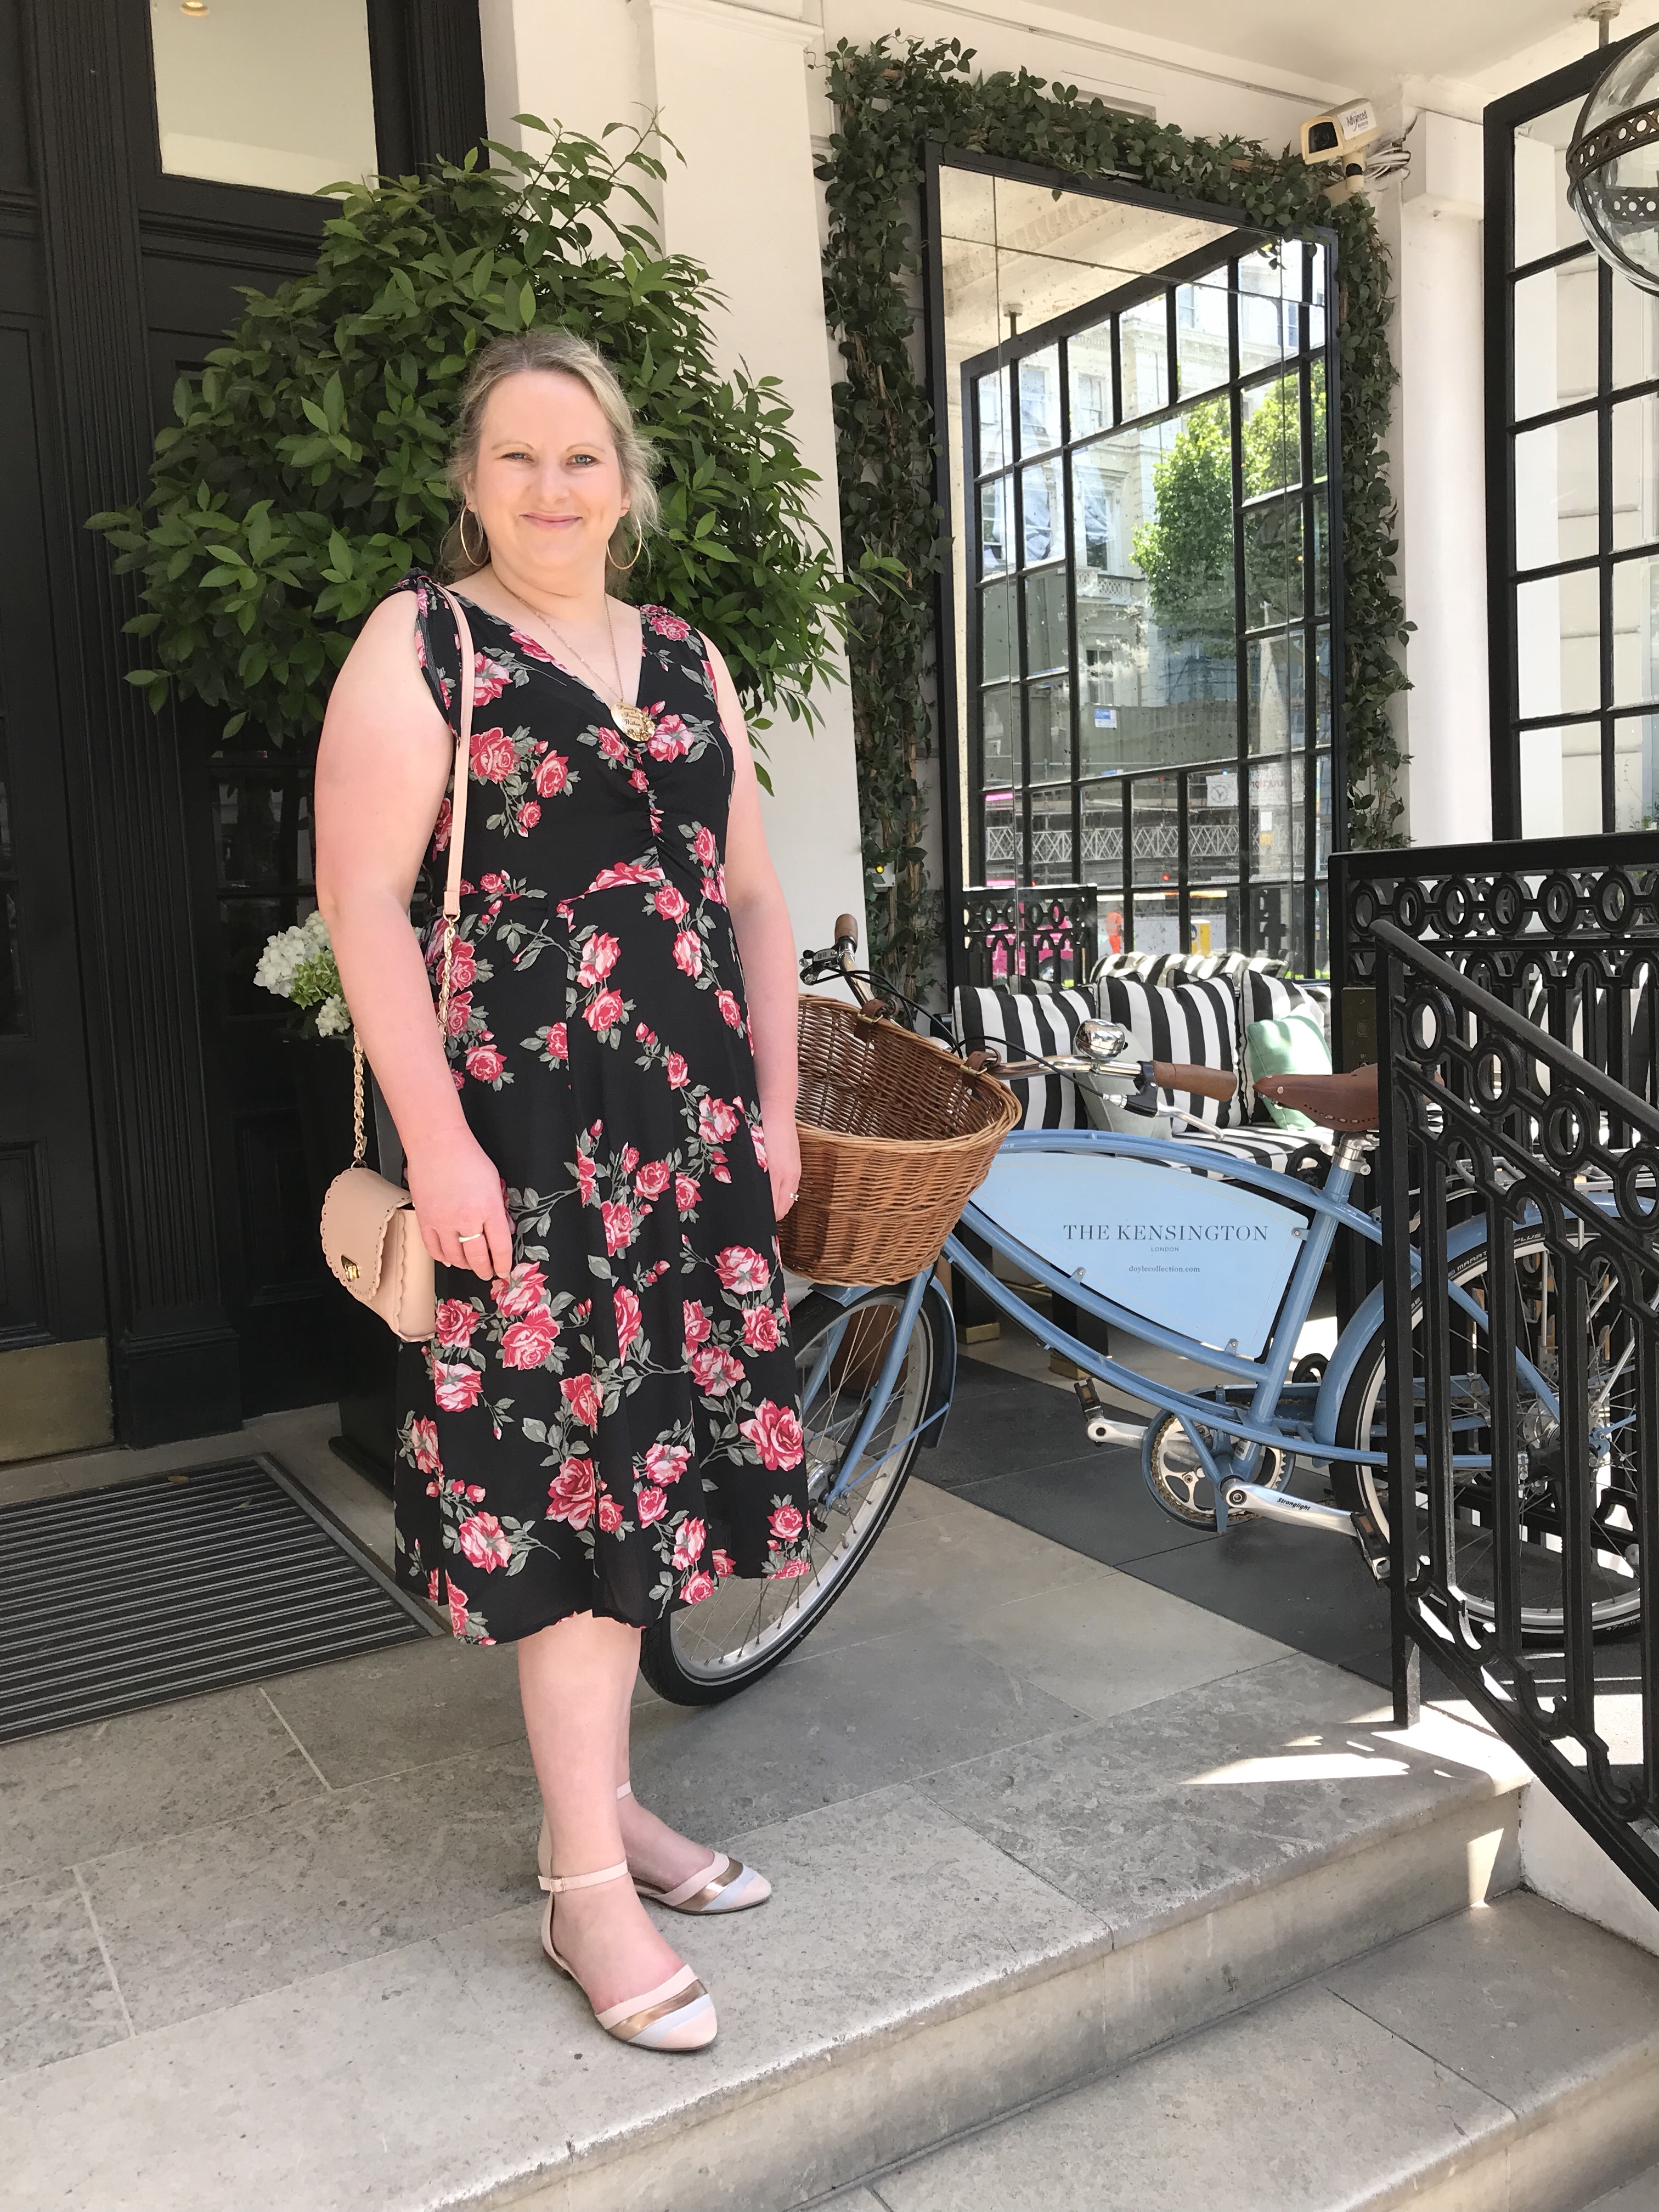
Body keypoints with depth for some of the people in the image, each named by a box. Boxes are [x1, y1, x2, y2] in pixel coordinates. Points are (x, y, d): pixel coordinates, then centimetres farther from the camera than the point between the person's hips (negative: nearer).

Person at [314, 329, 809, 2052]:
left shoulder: (688, 662, 16)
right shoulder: (420, 645, 0)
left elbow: (751, 898, 17)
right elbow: (362, 900, -9)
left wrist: (774, 1111, 11)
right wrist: (437, 1139, -17)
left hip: (691, 1128, 6)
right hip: (519, 1130, -6)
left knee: (650, 1459, 10)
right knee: (567, 1472, -4)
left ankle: (600, 1797, 28)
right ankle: (587, 1889, 10)